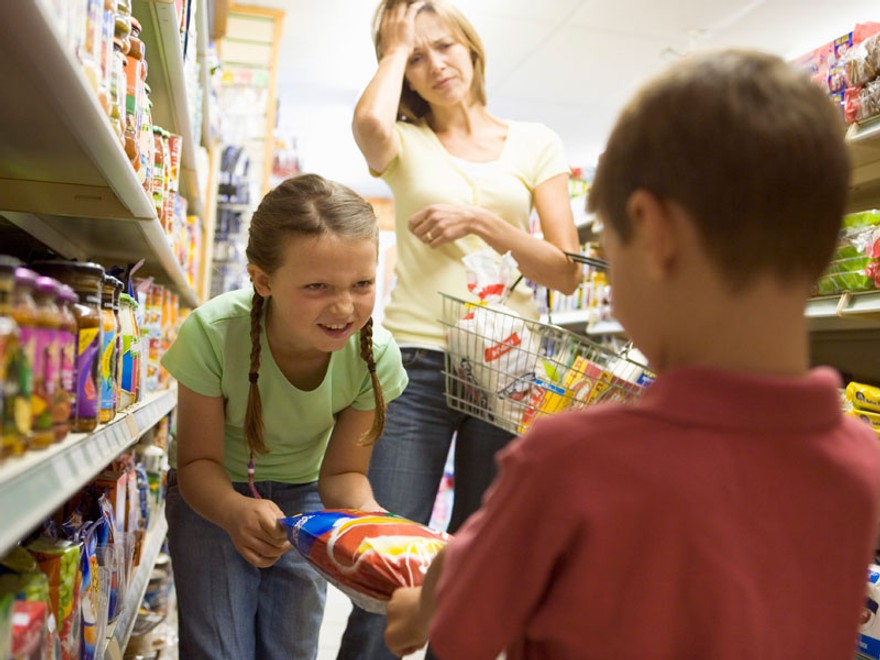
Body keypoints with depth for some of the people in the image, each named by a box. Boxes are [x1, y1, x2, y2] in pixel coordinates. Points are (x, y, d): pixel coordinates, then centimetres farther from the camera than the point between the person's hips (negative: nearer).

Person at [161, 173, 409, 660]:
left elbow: (342, 472, -14)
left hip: (301, 494, 2)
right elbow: (198, 461, -20)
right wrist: (236, 510, -42)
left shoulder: (376, 354, -26)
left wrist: (366, 509, -37)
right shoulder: (211, 334, -31)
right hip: (213, 493, -1)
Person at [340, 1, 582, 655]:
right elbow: (369, 123, -17)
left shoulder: (535, 144, 11)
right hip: (416, 361, -1)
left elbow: (567, 272, 3)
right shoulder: (406, 142, 10)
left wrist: (482, 221, -9)